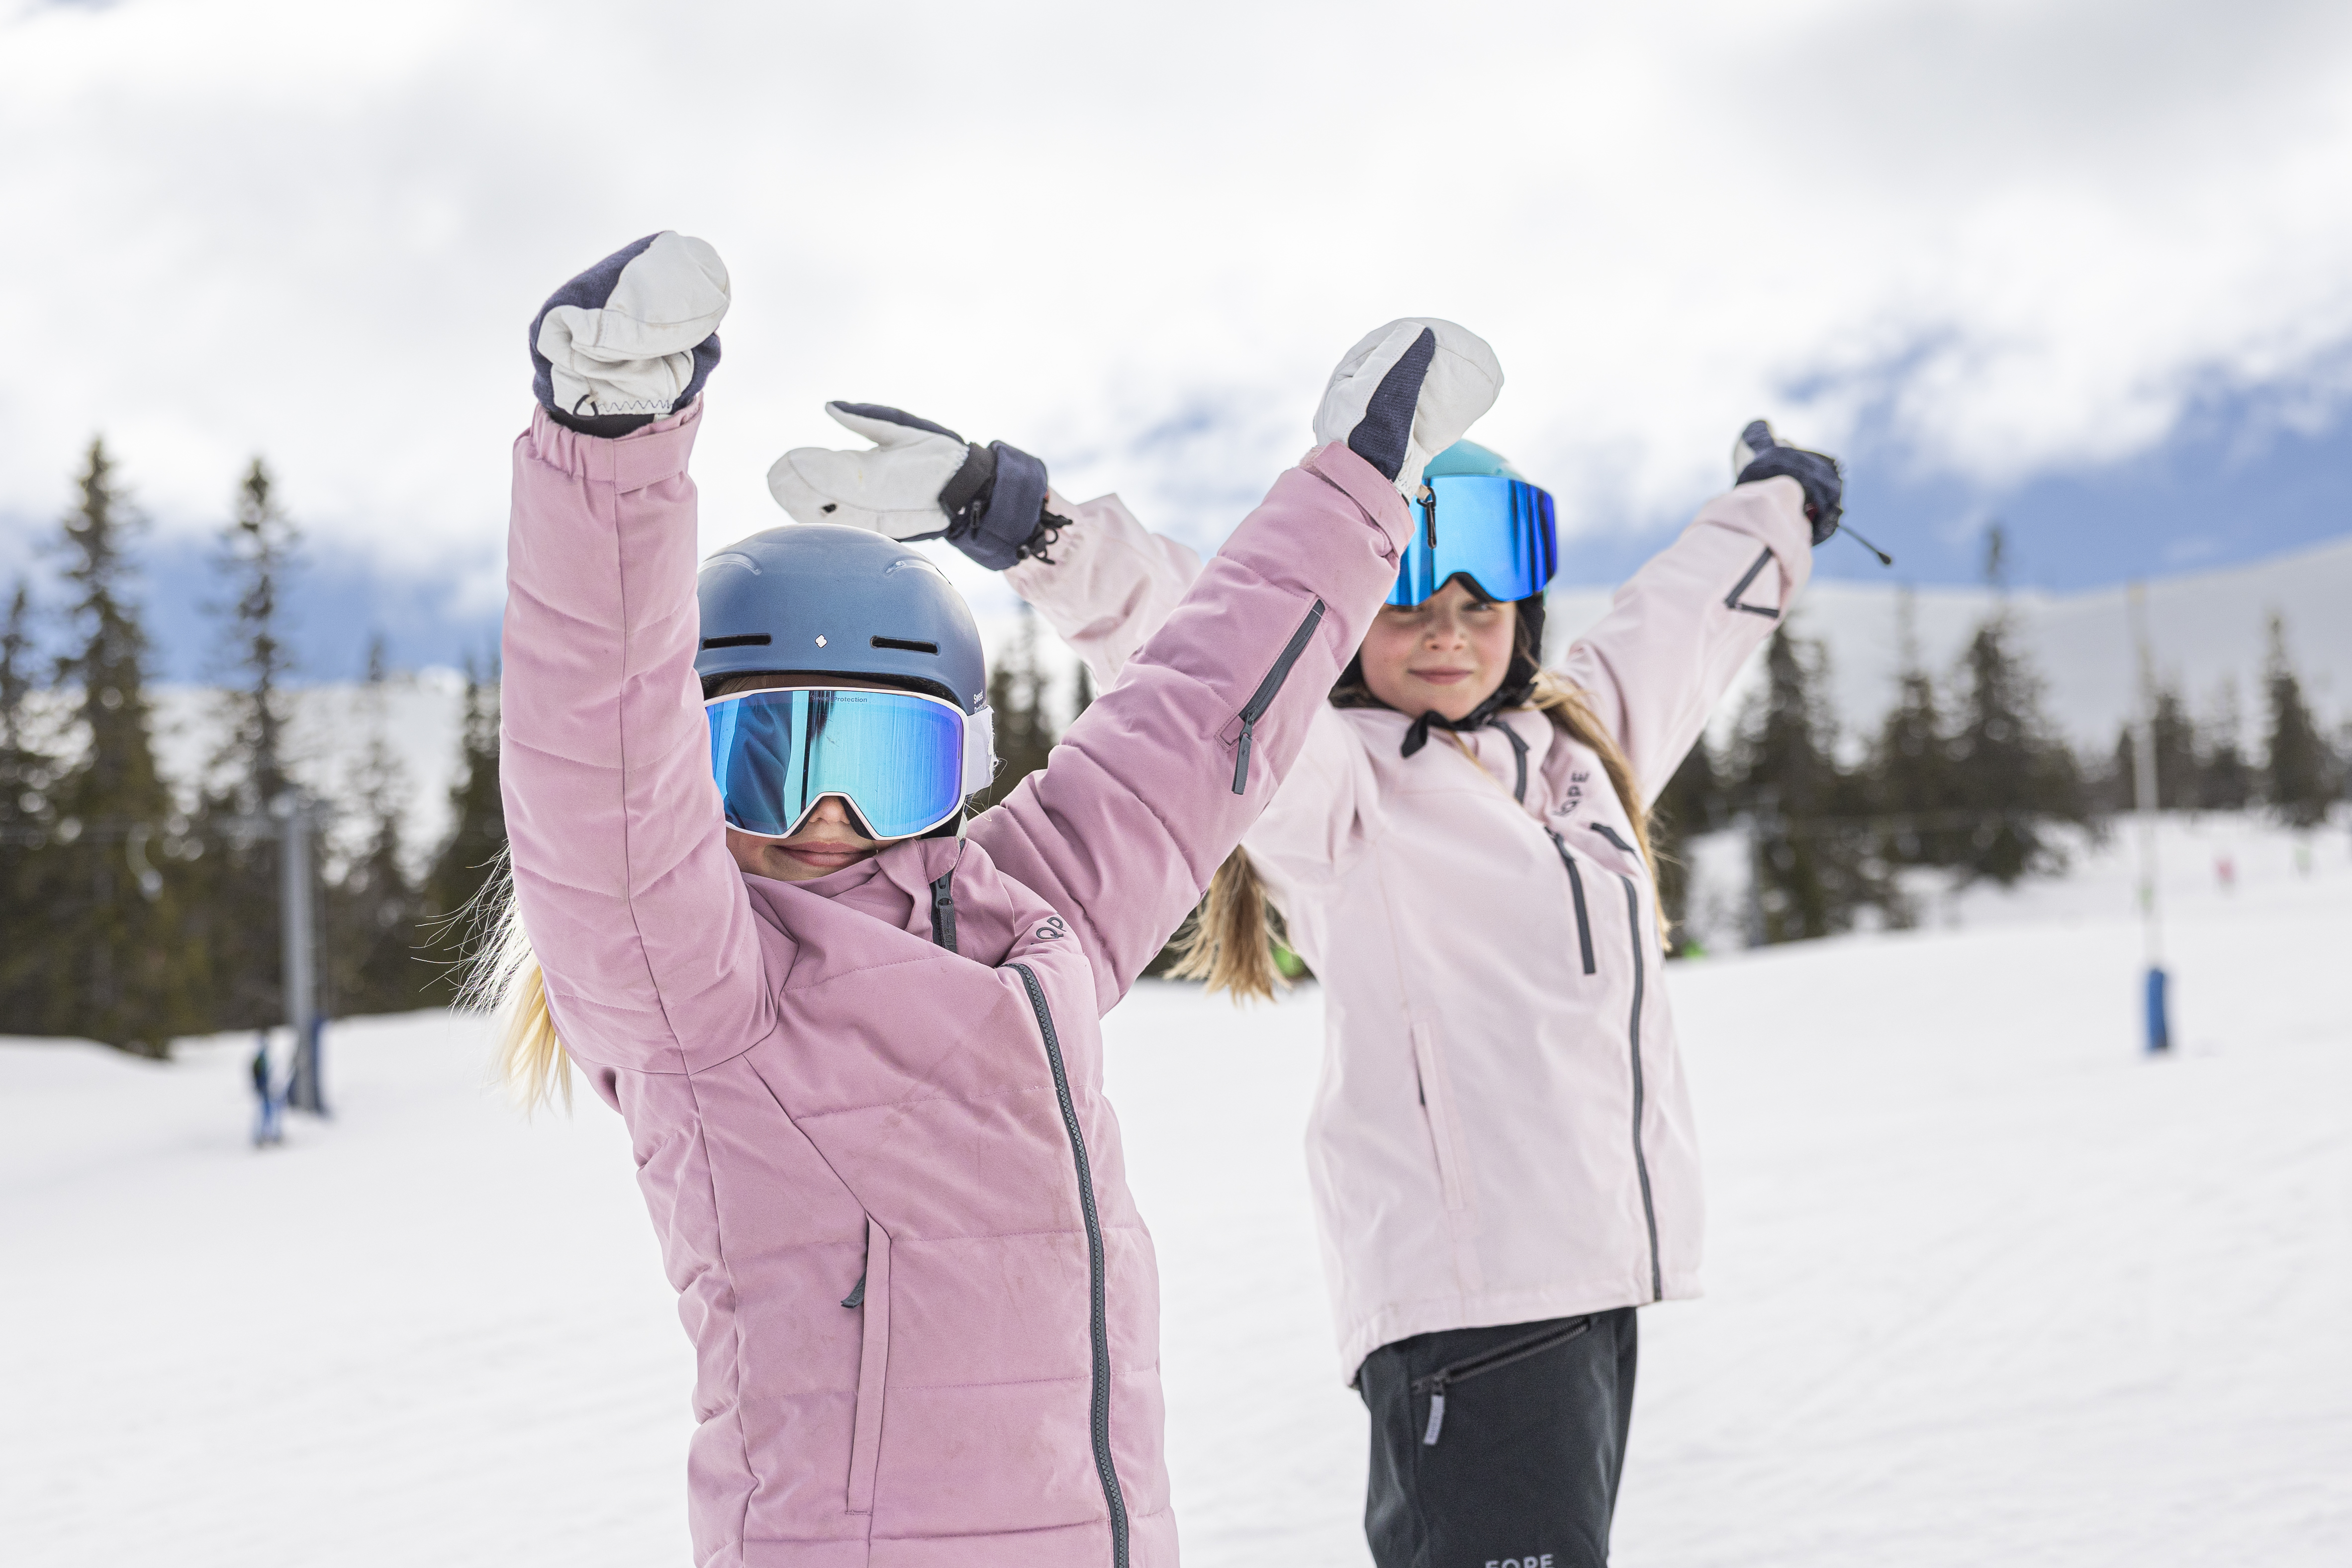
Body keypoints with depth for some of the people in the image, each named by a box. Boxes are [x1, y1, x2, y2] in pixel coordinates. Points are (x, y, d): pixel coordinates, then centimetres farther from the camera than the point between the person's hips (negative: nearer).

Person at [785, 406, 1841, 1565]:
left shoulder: (1579, 740, 19)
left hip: (1596, 1285, 8)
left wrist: (1772, 508, 54)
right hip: (1463, 1299, -8)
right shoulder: (1335, 784, -4)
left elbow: (1675, 626, 37)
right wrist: (1053, 534, -37)